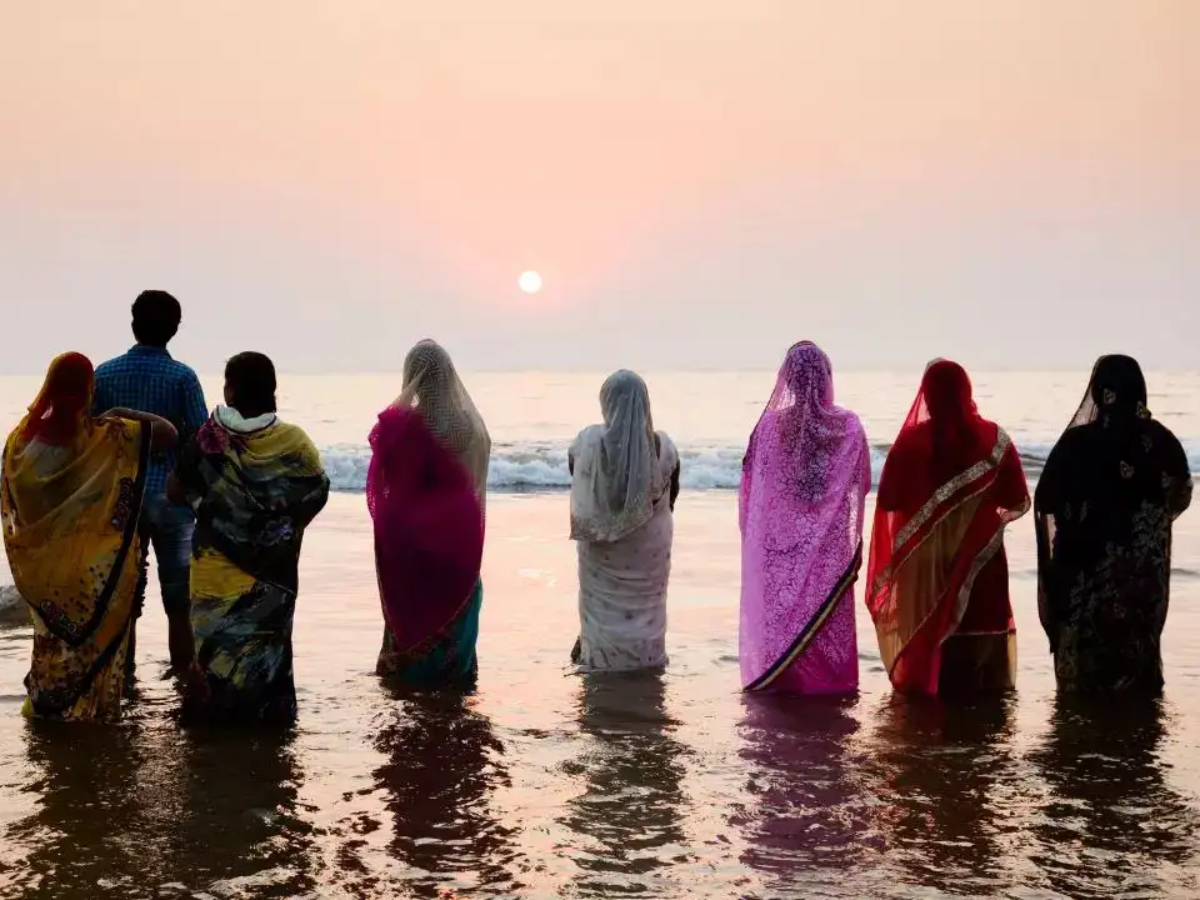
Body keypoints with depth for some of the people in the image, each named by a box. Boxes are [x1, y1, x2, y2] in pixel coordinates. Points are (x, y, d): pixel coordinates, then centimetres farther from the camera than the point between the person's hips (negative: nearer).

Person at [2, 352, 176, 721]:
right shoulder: (105, 436, -17)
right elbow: (167, 432, -15)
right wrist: (124, 413, -3)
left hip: (45, 564, 4)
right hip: (96, 566, -4)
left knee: (52, 636, 19)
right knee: (94, 638, 10)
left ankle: (45, 706, 28)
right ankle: (90, 713, 17)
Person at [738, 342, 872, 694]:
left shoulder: (771, 425, -9)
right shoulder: (849, 426, -7)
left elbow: (751, 485, -2)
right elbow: (862, 485, 0)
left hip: (780, 541, 0)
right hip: (831, 545, 1)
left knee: (781, 608, 10)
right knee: (827, 610, 11)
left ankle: (778, 676, 14)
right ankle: (828, 676, 15)